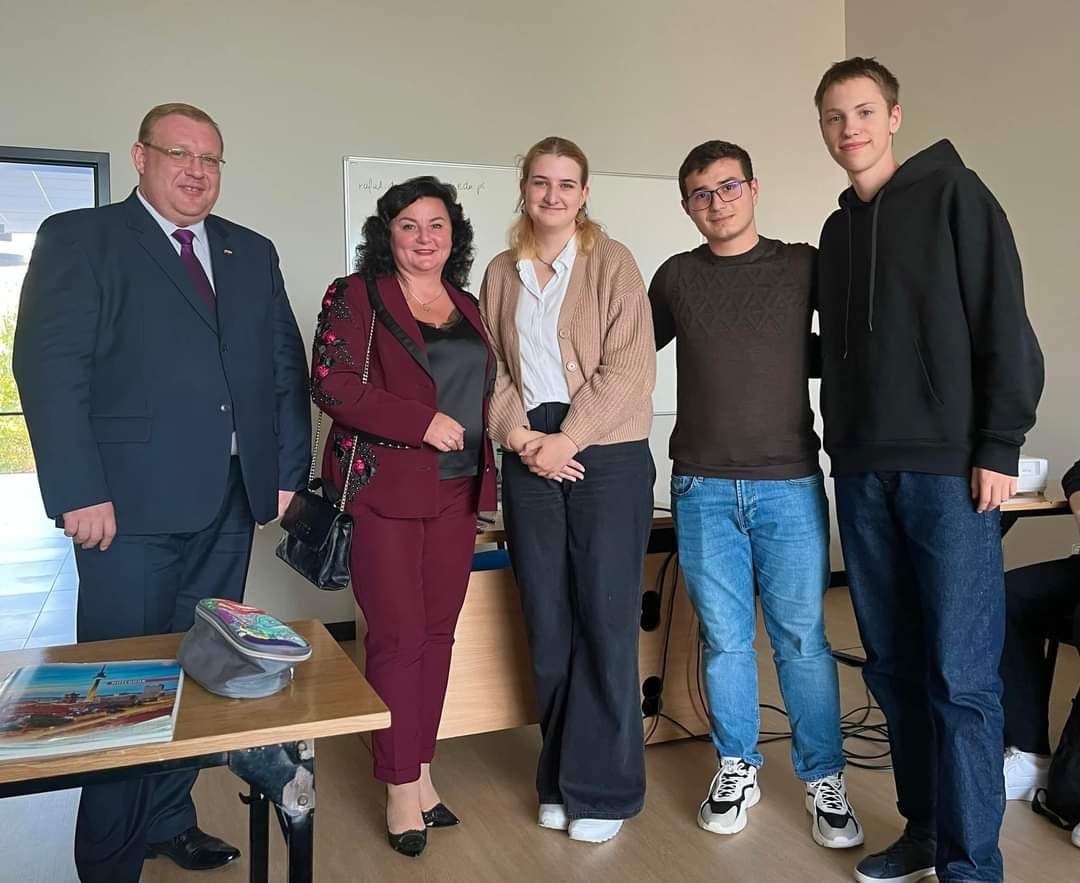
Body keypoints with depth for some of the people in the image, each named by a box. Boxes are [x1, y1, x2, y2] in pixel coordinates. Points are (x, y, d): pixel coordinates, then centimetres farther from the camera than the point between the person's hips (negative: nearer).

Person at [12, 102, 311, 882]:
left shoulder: (253, 254, 15)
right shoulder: (79, 238, 0)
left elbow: (287, 366, 14)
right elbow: (49, 366, -8)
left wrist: (287, 469, 6)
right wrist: (80, 493, -15)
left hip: (231, 503, 5)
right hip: (132, 506, -5)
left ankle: (169, 818, 30)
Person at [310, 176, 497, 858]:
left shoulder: (468, 307, 15)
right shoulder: (356, 296, -2)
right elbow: (331, 383, -12)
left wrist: (484, 481, 12)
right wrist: (423, 422, -16)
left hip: (456, 493, 6)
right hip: (384, 489, -5)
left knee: (438, 632, 9)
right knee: (398, 636, -2)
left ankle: (421, 770, 23)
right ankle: (401, 787, 14)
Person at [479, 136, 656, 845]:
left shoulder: (612, 262, 2)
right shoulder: (501, 274, 14)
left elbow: (629, 370, -7)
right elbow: (493, 369, 9)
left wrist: (567, 439, -13)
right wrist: (521, 438, -7)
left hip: (606, 455, -3)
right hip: (530, 459, 4)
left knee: (606, 620, 0)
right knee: (547, 623, 7)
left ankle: (603, 787, 14)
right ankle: (562, 779, 23)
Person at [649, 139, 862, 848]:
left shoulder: (804, 266, 5)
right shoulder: (676, 277, 9)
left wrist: (785, 359, 1)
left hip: (790, 483, -1)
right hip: (703, 487, 1)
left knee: (802, 639, 4)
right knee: (725, 638, 8)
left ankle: (826, 780, 20)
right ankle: (737, 769, 25)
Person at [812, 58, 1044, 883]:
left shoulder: (953, 192, 1)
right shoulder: (837, 230, 17)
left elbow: (1004, 324, -6)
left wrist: (999, 447, -12)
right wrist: (845, 444, 10)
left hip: (949, 468, -5)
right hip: (864, 474, 6)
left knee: (960, 674, -5)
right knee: (893, 666, 9)